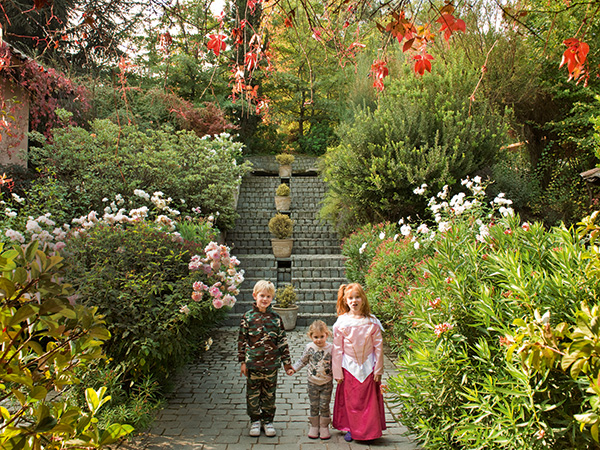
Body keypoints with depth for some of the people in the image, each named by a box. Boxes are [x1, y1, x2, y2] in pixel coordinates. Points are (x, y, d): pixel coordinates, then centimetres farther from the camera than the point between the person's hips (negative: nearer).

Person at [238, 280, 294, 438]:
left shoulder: (275, 318, 1)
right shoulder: (248, 317, -2)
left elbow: (283, 341, 5)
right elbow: (242, 340, 1)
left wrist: (287, 362, 5)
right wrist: (243, 361, -2)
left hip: (272, 364, 1)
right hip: (253, 363, -1)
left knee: (269, 394, 11)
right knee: (253, 393, 9)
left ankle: (268, 421, 26)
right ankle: (255, 420, 26)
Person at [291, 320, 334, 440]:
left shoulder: (331, 348, -9)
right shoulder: (309, 348, -6)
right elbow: (303, 361, 8)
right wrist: (293, 368, 0)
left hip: (327, 383, -1)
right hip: (313, 382, 1)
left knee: (324, 406, 5)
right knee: (314, 406, 9)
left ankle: (324, 427, 21)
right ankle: (314, 426, 25)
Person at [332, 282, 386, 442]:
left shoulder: (372, 321, -6)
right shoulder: (341, 322, -7)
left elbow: (378, 346, -1)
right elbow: (337, 349, -2)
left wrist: (378, 370, -1)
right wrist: (337, 372, -2)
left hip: (368, 367, 0)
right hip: (349, 367, 0)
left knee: (369, 400, 6)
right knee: (350, 400, 9)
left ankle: (369, 431, 25)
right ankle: (351, 429, 28)